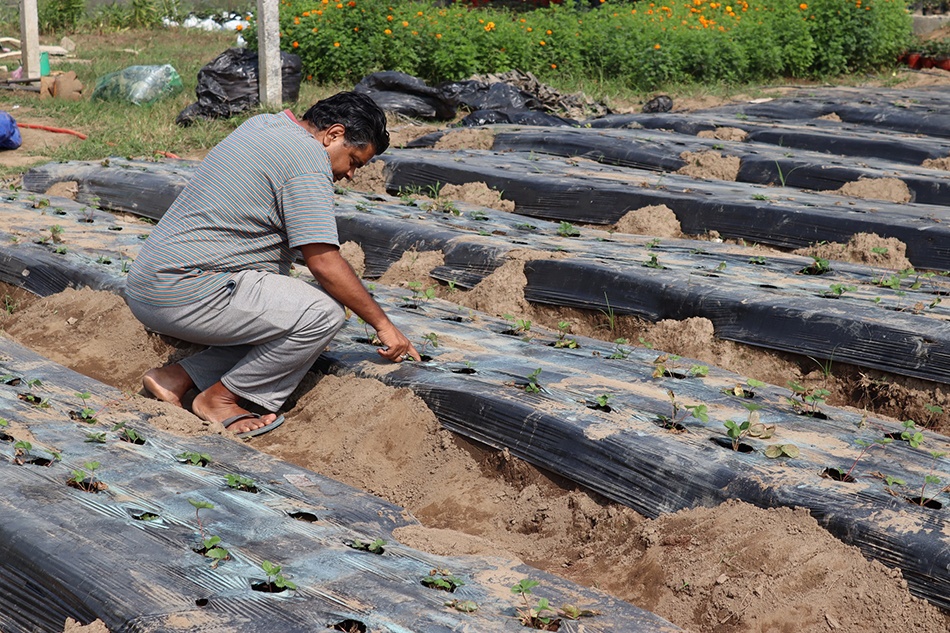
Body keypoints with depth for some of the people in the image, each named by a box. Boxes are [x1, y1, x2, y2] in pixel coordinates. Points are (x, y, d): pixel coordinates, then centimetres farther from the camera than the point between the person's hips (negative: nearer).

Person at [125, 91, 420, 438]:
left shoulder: (259, 124, 19)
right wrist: (383, 324, -6)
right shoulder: (308, 158, -11)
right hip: (188, 296, -10)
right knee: (324, 312, -15)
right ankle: (220, 398, -3)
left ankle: (178, 377, 7)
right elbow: (324, 263, -15)